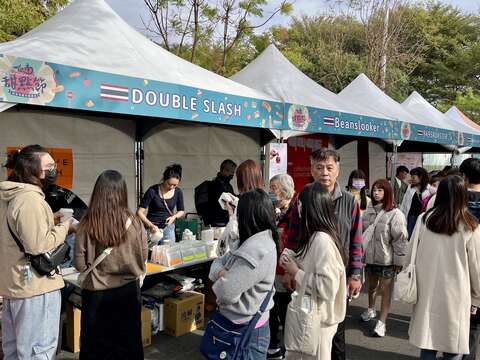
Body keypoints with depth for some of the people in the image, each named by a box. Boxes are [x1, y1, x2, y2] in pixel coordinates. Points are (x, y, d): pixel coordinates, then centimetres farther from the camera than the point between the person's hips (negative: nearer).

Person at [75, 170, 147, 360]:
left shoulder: (87, 225, -16)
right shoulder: (134, 223, -13)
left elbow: (80, 265, -9)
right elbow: (143, 259, -2)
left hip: (96, 294, -1)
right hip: (128, 291, 1)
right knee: (129, 344, 19)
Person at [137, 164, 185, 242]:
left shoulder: (178, 192, -3)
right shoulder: (152, 191, -14)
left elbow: (181, 211, 11)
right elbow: (140, 212, -13)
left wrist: (174, 217, -9)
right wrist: (150, 225, -27)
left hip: (168, 228, 3)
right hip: (153, 228, -3)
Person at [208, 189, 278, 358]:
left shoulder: (256, 250, -28)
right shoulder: (256, 241, 4)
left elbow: (226, 292, -28)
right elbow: (219, 262, 6)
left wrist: (221, 276, -8)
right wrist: (222, 272, -16)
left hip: (246, 329, -9)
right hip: (244, 323, 9)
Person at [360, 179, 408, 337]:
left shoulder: (395, 214, -15)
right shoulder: (369, 211, 2)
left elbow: (400, 239, -14)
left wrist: (399, 261, -13)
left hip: (387, 259, -5)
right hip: (370, 257, 5)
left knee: (386, 290, 5)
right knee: (372, 286, 22)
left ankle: (382, 321, 16)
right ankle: (371, 310, 44)